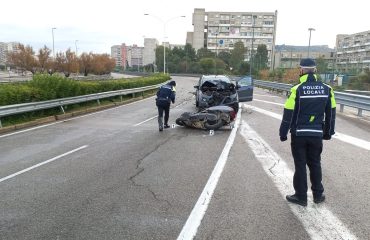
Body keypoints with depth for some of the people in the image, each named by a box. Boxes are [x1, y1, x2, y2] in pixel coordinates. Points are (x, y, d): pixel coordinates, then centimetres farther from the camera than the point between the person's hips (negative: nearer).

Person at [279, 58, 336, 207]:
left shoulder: (297, 89, -14)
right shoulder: (327, 89, 0)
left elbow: (288, 114, -12)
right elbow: (331, 114, 8)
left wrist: (283, 133, -2)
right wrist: (328, 133, 18)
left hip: (299, 134, -3)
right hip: (317, 134, 4)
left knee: (300, 165, 6)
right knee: (315, 164, 18)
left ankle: (301, 197, 16)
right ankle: (318, 195, 27)